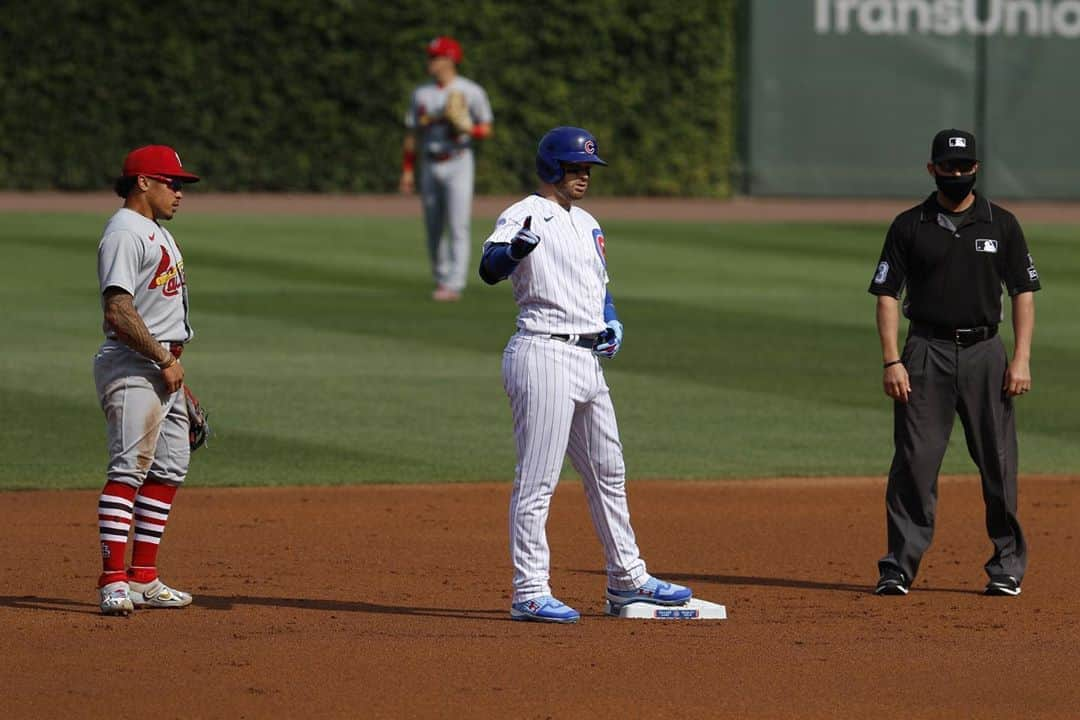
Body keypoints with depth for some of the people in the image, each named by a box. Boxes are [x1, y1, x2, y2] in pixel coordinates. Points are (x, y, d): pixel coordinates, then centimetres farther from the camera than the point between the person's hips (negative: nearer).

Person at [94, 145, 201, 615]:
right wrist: (163, 359, -20)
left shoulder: (157, 233, 19)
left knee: (169, 469, 10)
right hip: (132, 367, -11)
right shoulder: (124, 234, -14)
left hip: (164, 367, 11)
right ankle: (113, 580, -22)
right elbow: (118, 312, -23)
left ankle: (143, 578, 13)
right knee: (129, 467, -16)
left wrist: (172, 365, 19)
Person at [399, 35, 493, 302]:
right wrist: (407, 171, 7)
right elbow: (412, 135, 12)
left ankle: (454, 285, -13)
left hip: (458, 163, -5)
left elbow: (486, 130, -2)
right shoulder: (421, 94, 11)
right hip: (430, 167, 5)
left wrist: (466, 129, -23)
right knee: (433, 228, 7)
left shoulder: (470, 92, -3)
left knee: (457, 227, -11)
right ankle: (441, 278, 20)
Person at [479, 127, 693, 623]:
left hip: (588, 358, 9)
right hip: (544, 355, -9)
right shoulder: (524, 216, -10)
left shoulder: (587, 224, 18)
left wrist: (612, 322, 9)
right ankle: (529, 593, -7)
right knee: (537, 480, -8)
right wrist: (514, 250, -49)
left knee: (608, 473, 17)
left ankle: (626, 580, 28)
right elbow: (489, 269, -27)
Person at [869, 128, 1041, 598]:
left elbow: (1023, 292, 7)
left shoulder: (1001, 224, 7)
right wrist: (892, 361, -8)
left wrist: (1021, 359, -3)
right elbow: (887, 294, 3)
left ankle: (1008, 566, 12)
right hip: (927, 352, -1)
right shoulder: (909, 226, 4)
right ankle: (899, 566, -2)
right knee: (914, 462, -6)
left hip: (985, 352, 1)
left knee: (998, 462, 1)